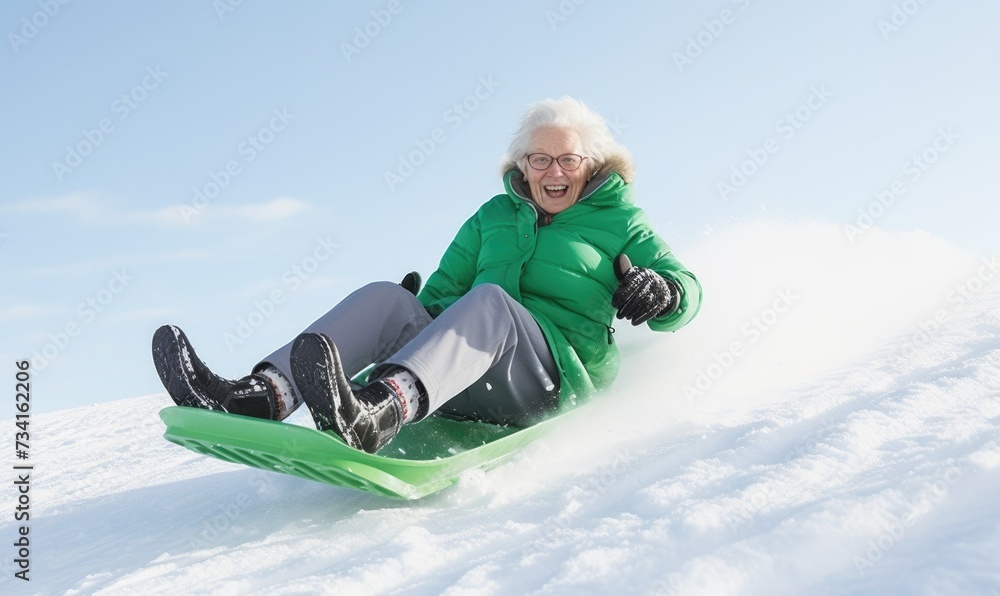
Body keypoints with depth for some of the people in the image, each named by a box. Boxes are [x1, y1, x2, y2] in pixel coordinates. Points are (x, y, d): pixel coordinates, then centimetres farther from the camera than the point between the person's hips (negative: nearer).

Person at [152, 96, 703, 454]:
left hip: (558, 376, -4)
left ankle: (375, 413, -64)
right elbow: (445, 288, 23)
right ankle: (259, 396, -41)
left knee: (490, 300, -35)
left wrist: (659, 294, -16)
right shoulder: (495, 215, 23)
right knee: (387, 298, -21)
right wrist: (416, 308, 1)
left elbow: (686, 289, 7)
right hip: (460, 378, 4)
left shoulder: (619, 221, 13)